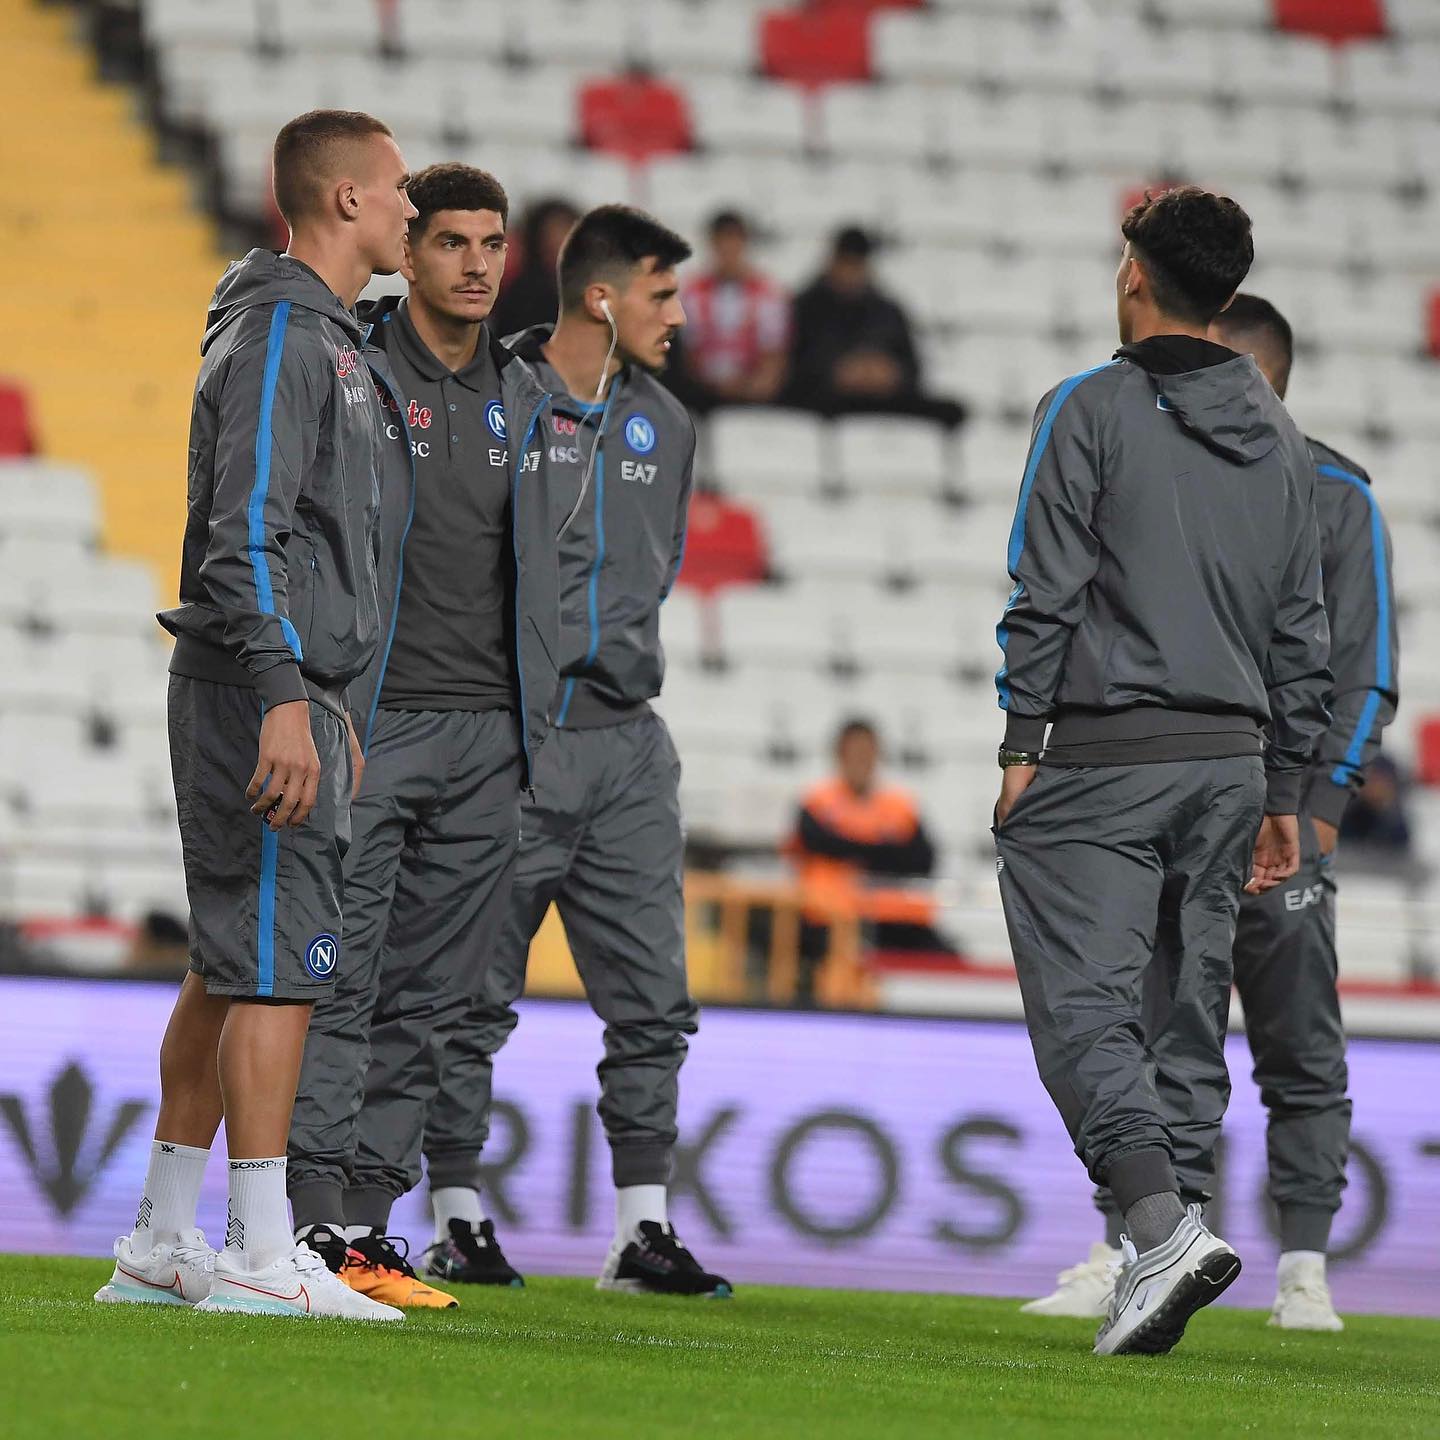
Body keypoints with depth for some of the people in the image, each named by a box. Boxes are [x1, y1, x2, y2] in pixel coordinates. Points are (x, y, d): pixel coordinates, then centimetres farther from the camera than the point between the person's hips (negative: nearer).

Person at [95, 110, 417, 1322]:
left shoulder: (325, 336, 20)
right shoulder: (279, 333, -13)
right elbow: (243, 533, -21)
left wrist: (333, 703, 26)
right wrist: (283, 698, -28)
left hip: (293, 690, 10)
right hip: (259, 688, -10)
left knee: (229, 973, 11)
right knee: (278, 971, -11)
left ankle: (164, 1243, 14)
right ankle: (261, 1258, -11)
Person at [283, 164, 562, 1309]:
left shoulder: (521, 398, 15)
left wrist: (535, 726, 15)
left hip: (485, 739, 6)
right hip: (370, 728, -6)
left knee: (430, 999, 4)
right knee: (338, 986, -8)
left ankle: (368, 1225, 7)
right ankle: (315, 1226, -8)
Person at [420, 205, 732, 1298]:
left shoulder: (663, 423, 14)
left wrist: (621, 655, 15)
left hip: (627, 746, 6)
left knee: (653, 1000, 1)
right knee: (475, 996, 1)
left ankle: (644, 1227, 4)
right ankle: (458, 1216, 8)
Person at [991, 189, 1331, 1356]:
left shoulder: (1091, 413, -5)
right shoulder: (1280, 440, 13)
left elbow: (1046, 596, -9)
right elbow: (1303, 635, 14)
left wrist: (1021, 748, -3)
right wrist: (1283, 794, 18)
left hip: (1106, 755, -6)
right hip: (1231, 757, 6)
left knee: (1085, 1004, -9)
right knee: (1187, 1011, 9)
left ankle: (1163, 1222, -27)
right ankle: (1156, 1261, 8)